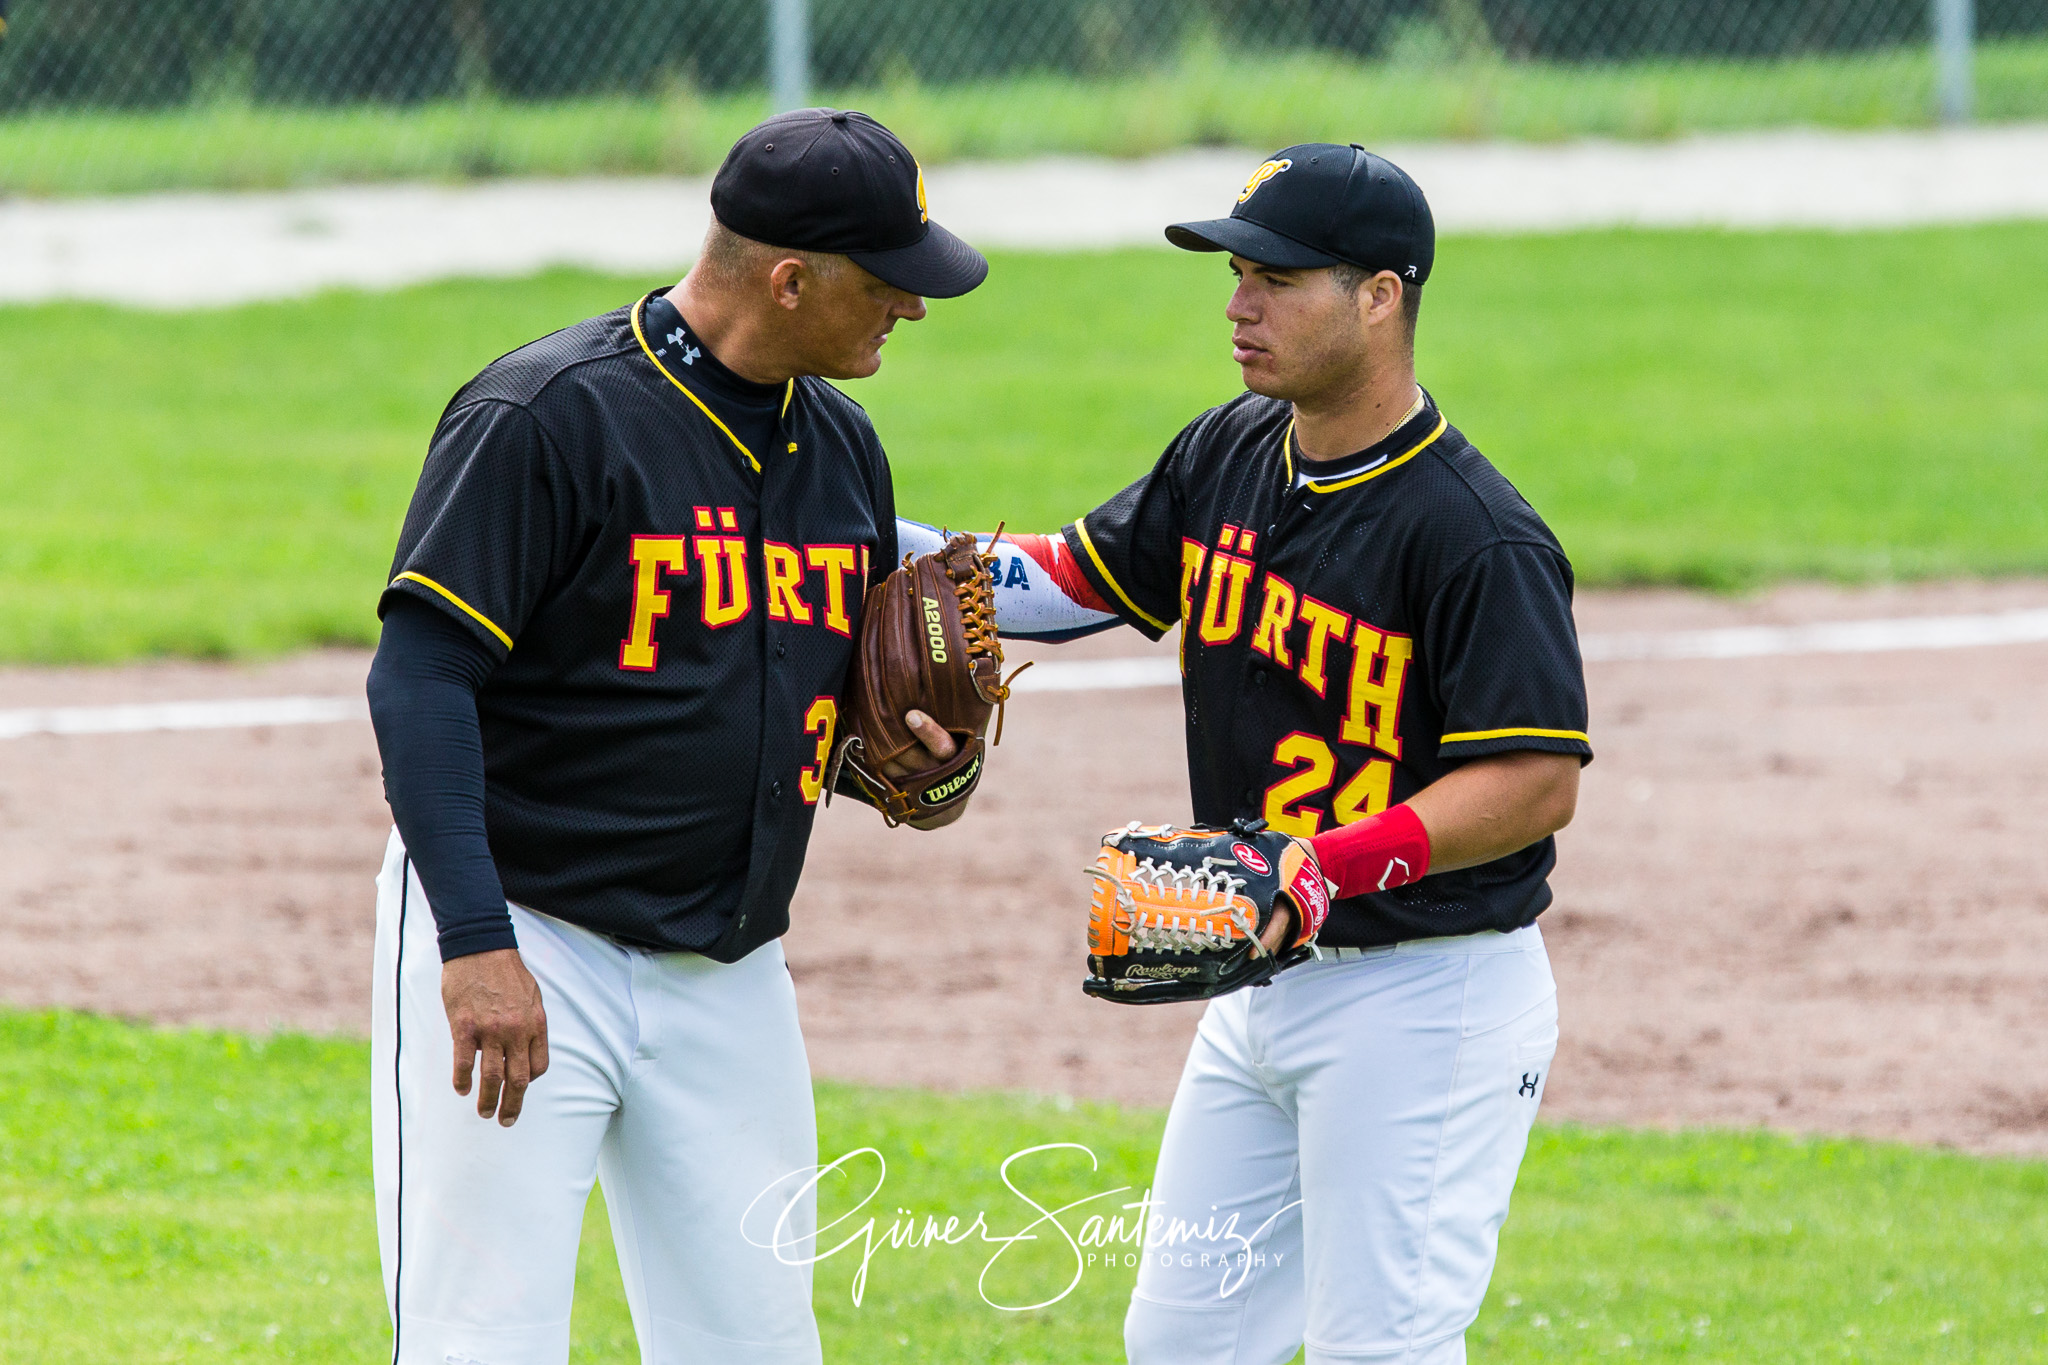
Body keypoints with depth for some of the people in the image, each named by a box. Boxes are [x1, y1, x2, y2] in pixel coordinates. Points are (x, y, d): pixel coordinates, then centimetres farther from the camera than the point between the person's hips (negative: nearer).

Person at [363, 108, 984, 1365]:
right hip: (521, 949, -7)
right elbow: (420, 676, -18)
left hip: (728, 976, 7)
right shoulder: (549, 415, -13)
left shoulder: (841, 447, 10)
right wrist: (478, 943, -27)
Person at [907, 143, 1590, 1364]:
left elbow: (1538, 783, -23)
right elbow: (1081, 580, 17)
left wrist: (1325, 868, -31)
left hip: (1428, 999, -9)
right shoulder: (1229, 458, 6)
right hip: (1263, 988, 9)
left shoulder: (1479, 539, -20)